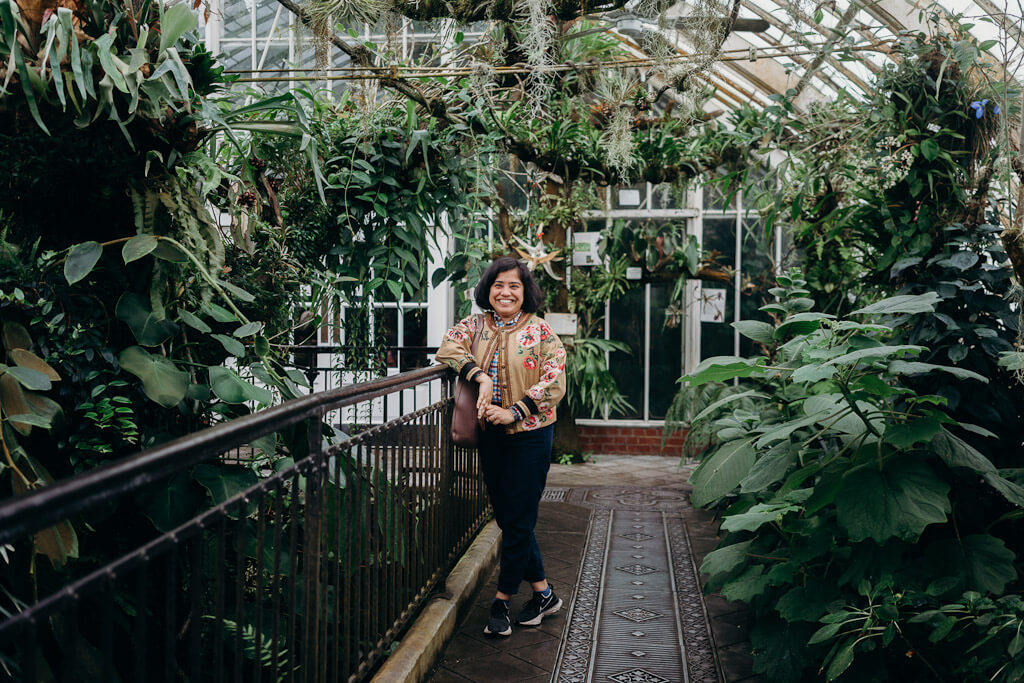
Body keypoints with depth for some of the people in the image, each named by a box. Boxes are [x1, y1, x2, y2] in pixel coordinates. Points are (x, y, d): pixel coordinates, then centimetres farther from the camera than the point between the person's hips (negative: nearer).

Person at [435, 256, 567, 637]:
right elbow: (448, 347, -7)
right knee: (507, 518, 11)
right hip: (490, 435, 5)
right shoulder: (476, 325, 7)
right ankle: (543, 593, 26)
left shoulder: (540, 331, -5)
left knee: (518, 522, -1)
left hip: (529, 434, -5)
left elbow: (555, 383, -10)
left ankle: (502, 601, 12)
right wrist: (480, 376, -21)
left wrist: (514, 412, -19)